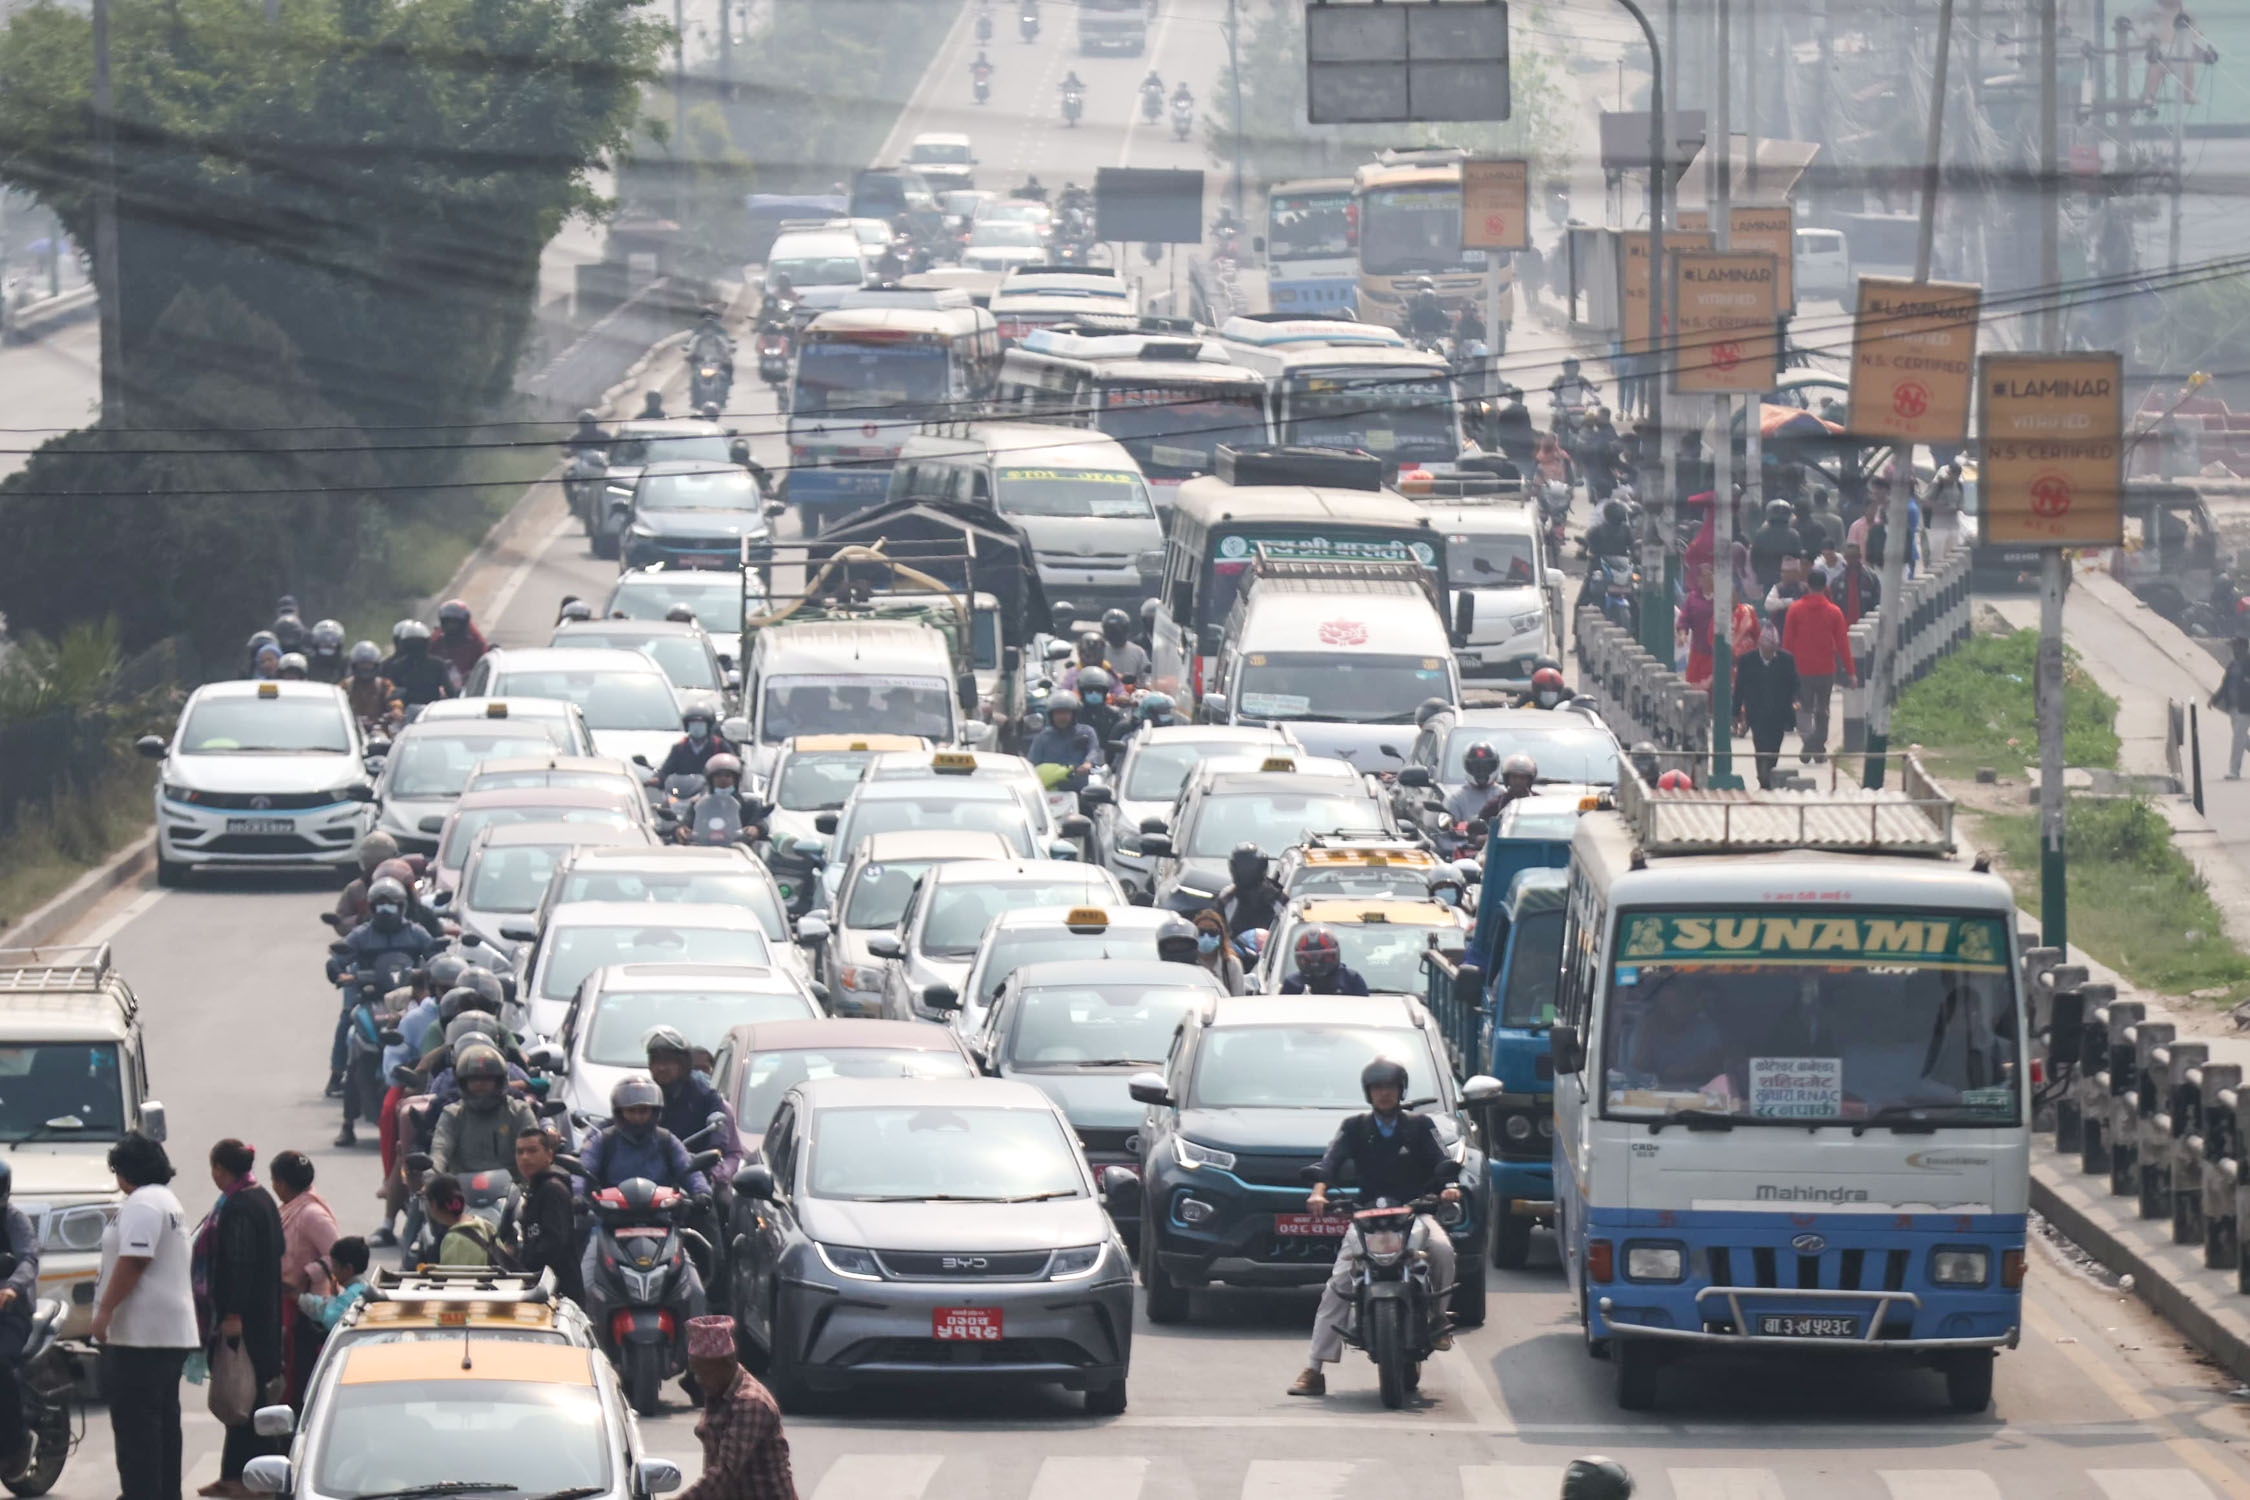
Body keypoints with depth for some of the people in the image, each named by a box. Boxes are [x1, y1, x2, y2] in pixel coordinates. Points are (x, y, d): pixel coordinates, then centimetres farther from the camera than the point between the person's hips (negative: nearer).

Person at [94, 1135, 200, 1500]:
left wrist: (105, 1310, -20)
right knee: (163, 1419, 15)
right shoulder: (169, 1202, 21)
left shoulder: (141, 1205, -13)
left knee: (134, 1419, -10)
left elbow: (132, 1262, -22)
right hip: (174, 1331, 11)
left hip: (139, 1333, -11)